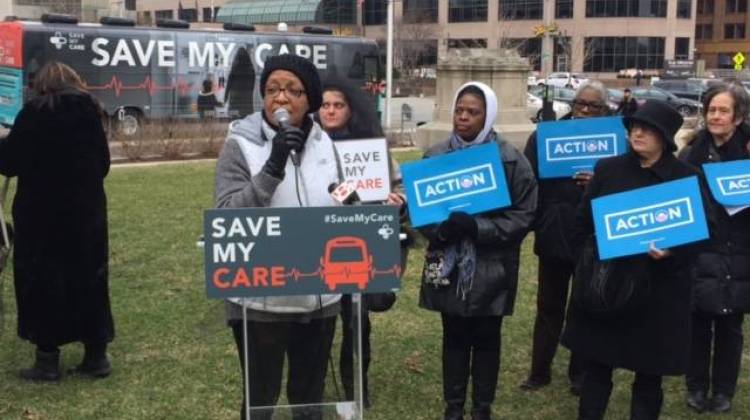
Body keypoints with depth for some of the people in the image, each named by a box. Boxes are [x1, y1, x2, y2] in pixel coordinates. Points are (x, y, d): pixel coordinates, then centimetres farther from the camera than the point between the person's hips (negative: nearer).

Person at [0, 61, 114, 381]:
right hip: (87, 208, 4)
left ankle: (47, 358, 7)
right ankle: (96, 355, 14)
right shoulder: (91, 111, 6)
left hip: (42, 211, -4)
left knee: (42, 279, 5)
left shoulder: (35, 112, -9)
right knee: (89, 277, 10)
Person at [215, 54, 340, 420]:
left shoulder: (323, 143, 4)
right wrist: (272, 168, -27)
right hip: (261, 299, -4)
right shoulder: (240, 144, -10)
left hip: (320, 296, 4)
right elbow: (227, 216, -19)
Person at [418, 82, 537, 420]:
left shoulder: (511, 160, -8)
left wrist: (476, 227, -21)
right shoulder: (436, 156, 0)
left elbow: (524, 215, -10)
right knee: (454, 337, 14)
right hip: (448, 266, 2)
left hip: (491, 267, -2)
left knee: (486, 339, 12)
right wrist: (441, 228, -18)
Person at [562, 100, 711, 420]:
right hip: (604, 283, 1)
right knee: (596, 366, 9)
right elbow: (583, 221, 7)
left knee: (649, 374, 9)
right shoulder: (608, 169, 3)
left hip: (657, 290, -1)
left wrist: (671, 253, -20)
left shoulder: (686, 177, -2)